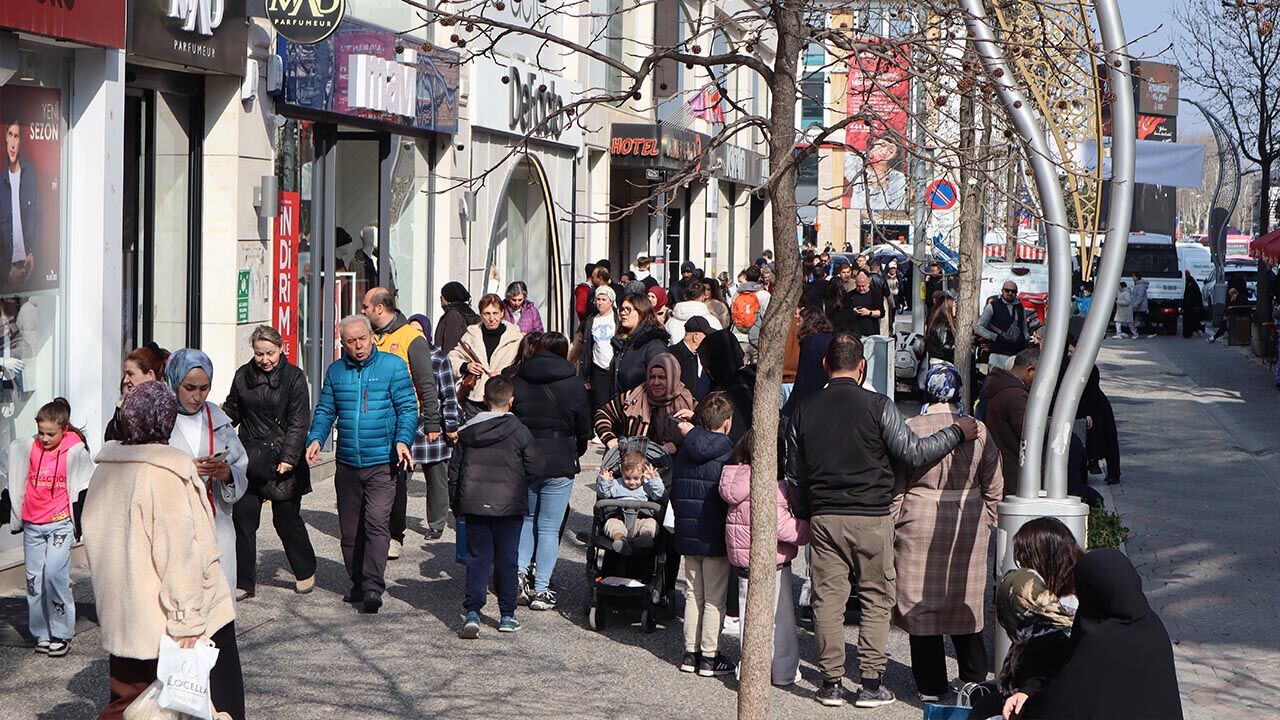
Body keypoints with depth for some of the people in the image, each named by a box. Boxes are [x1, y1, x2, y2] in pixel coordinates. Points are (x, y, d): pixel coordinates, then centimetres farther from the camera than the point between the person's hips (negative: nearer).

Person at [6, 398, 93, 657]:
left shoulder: (75, 452, -6)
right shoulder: (27, 449, 2)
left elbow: (84, 489, 0)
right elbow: (14, 484, 15)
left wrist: (82, 523, -1)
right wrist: (7, 513, 15)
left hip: (60, 523, -4)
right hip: (31, 525, 4)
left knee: (54, 573, -17)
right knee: (34, 578, 5)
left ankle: (61, 633, -4)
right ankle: (42, 634, 15)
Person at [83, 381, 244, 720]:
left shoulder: (104, 470, 4)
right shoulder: (167, 472, -18)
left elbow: (95, 544, 15)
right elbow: (179, 552, -21)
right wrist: (187, 622, -18)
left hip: (123, 623, 7)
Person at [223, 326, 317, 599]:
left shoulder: (294, 377, -4)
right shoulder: (243, 375, 7)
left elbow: (298, 422, -7)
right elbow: (233, 410, 19)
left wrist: (289, 458, -15)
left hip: (283, 460, -4)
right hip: (250, 459, 4)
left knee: (286, 518, 3)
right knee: (242, 517, -2)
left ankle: (305, 572, 25)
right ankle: (243, 582, 6)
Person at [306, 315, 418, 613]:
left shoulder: (392, 366, -1)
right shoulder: (335, 371, 11)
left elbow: (408, 408, -2)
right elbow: (325, 411, 15)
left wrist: (403, 440, -18)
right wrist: (316, 438, -4)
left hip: (382, 464, -4)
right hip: (347, 464, 5)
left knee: (377, 523, -15)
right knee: (350, 530, 10)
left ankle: (373, 587, -17)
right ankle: (358, 583, 23)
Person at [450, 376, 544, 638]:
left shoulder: (467, 431, 4)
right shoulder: (519, 431, -7)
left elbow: (454, 470, 8)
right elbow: (535, 468, -4)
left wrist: (456, 505, 18)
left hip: (474, 505, 2)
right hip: (508, 505, -2)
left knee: (477, 558, 5)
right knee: (507, 559, 8)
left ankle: (472, 613, -8)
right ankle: (507, 616, 13)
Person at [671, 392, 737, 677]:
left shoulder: (683, 453, 5)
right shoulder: (727, 455, -15)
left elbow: (674, 495, 12)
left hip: (687, 535, 6)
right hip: (716, 538, -6)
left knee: (693, 595, 14)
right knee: (715, 599, 2)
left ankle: (691, 653, 18)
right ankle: (710, 657, 5)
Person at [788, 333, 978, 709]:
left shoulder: (804, 411, 3)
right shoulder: (877, 406, -9)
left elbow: (797, 472, 10)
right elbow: (914, 452, -8)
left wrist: (804, 516, 24)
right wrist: (957, 432, 5)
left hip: (823, 518, 3)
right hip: (871, 517, -3)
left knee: (828, 598, 7)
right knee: (876, 599, 6)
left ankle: (831, 682, 9)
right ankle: (871, 683, 5)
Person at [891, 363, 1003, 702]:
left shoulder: (910, 430, -9)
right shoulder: (978, 431, -3)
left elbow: (895, 489, -3)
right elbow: (993, 489, 5)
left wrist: (891, 529, 6)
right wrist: (985, 523, 18)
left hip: (919, 527, -2)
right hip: (968, 528, 3)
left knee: (921, 605, 5)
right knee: (965, 603, 14)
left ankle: (931, 687, 8)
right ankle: (974, 678, 22)